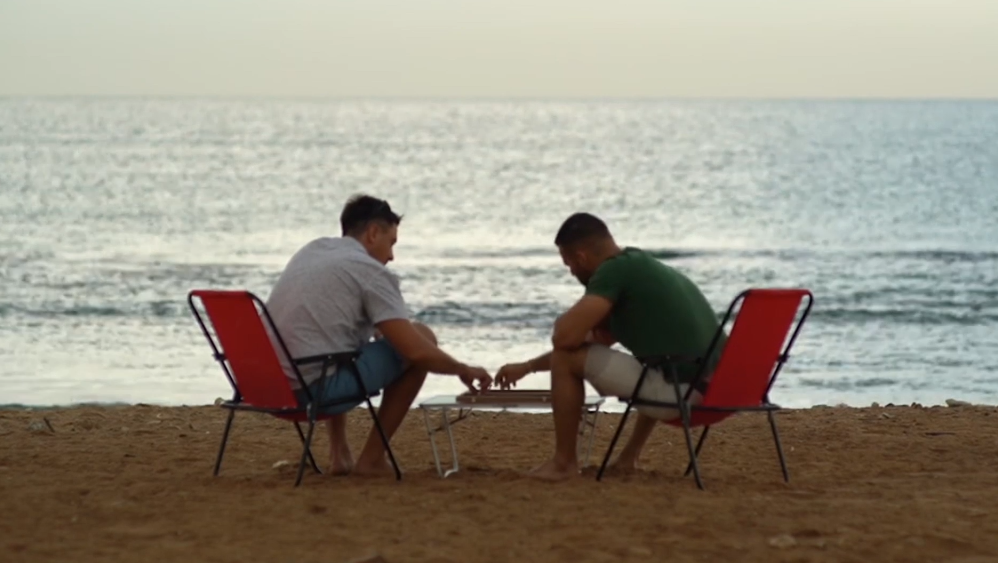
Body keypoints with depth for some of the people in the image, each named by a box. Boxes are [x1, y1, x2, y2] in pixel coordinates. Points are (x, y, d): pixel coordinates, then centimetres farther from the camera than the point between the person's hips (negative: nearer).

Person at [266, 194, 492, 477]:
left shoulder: (311, 250, 16)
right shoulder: (370, 271, -5)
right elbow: (417, 352, -10)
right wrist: (463, 370, 7)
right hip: (315, 390, -8)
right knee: (423, 338, 4)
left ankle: (339, 454, 28)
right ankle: (372, 458, 9)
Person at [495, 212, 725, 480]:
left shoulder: (615, 270, -8)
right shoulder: (641, 267, 21)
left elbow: (565, 337, -16)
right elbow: (597, 342, 32)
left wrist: (567, 320, 9)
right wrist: (527, 367, 38)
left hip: (681, 392, -10)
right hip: (715, 388, 10)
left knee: (566, 358, 0)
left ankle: (564, 463, 10)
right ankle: (629, 456, 33)